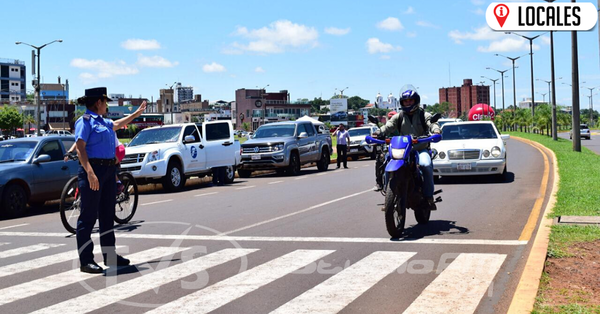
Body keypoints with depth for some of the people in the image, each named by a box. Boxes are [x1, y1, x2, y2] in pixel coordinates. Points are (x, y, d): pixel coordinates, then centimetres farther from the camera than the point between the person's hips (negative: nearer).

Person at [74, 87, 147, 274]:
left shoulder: (103, 121, 19)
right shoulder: (85, 121, -9)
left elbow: (116, 125, 41)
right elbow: (80, 148, -18)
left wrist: (136, 114, 53)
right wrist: (90, 172, -28)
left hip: (109, 170, 9)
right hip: (94, 169, -9)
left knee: (107, 215, 14)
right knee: (88, 216, -5)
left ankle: (109, 255, 23)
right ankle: (85, 261, -2)